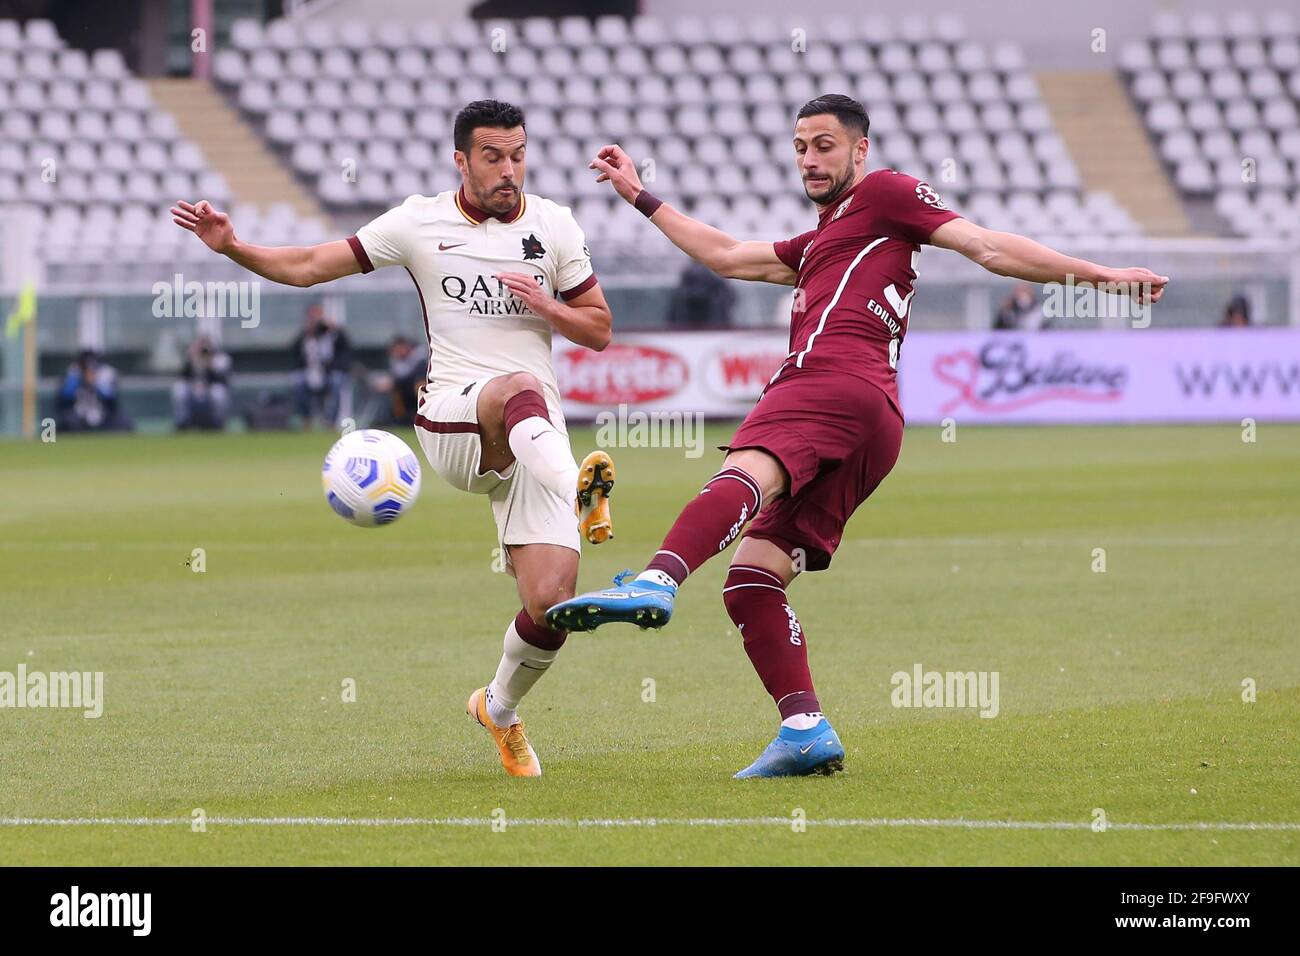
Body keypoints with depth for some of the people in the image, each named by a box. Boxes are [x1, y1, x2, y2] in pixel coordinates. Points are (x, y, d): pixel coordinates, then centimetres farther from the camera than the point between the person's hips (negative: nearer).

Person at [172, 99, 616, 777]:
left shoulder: (554, 226, 9)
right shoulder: (419, 223, 4)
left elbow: (599, 330, 15)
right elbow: (306, 266, 6)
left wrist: (545, 306, -5)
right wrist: (232, 245, -10)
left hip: (534, 438, 2)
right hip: (451, 423, -2)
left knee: (550, 603, -11)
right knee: (521, 387, -39)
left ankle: (500, 709, 18)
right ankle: (577, 492, -62)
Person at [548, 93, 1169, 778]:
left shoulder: (882, 194, 15)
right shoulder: (816, 245, 41)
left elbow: (988, 248, 8)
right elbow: (726, 256, 48)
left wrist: (1103, 276, -1)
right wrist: (638, 196, 51)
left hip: (840, 381, -10)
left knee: (744, 474, -35)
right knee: (751, 580, 0)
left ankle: (655, 583, -62)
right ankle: (806, 733, -11)